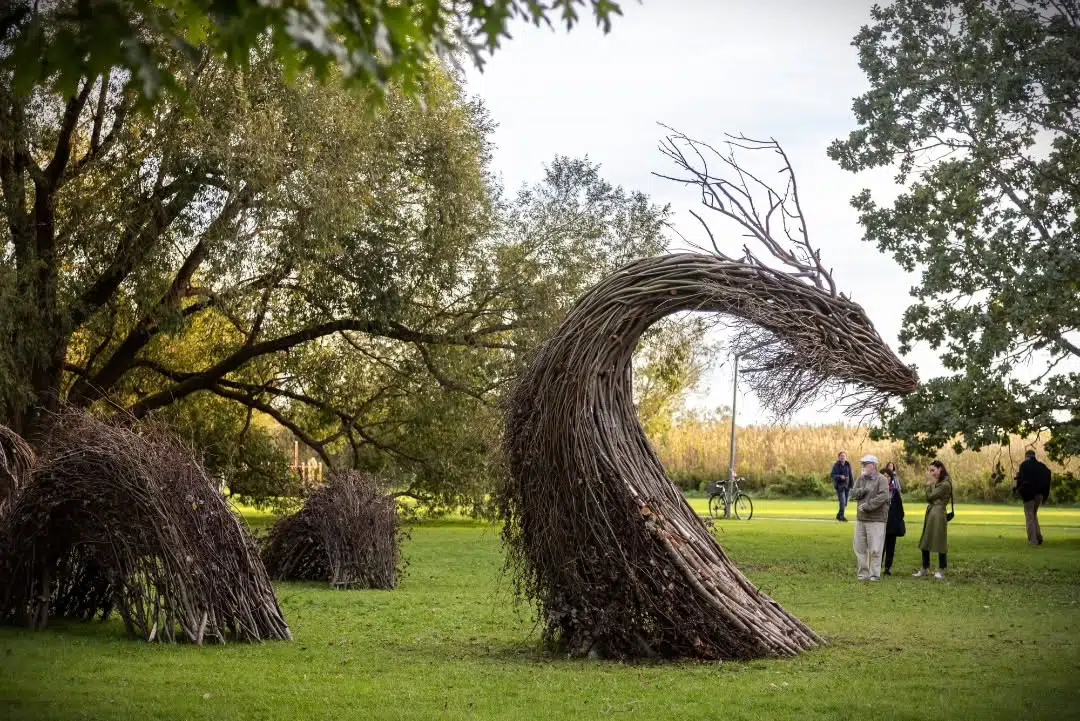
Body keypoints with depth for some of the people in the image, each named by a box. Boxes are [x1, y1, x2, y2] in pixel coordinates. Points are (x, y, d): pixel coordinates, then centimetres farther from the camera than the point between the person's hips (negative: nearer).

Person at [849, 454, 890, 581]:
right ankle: (863, 573, 17)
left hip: (876, 519, -6)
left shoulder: (881, 480, -7)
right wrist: (864, 490, -13)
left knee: (875, 549, -4)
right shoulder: (861, 479, 12)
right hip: (861, 518, 6)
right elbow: (853, 494, 5)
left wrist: (867, 506, -18)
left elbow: (883, 497, -18)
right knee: (860, 548, 9)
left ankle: (875, 574, 2)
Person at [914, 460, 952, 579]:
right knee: (925, 542, 11)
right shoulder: (937, 483, 15)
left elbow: (930, 496, -13)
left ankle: (941, 571, 5)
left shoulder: (945, 484, -14)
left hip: (938, 514, -10)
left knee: (939, 542, -2)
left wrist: (929, 482, -7)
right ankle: (925, 569, 17)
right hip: (930, 513, 10)